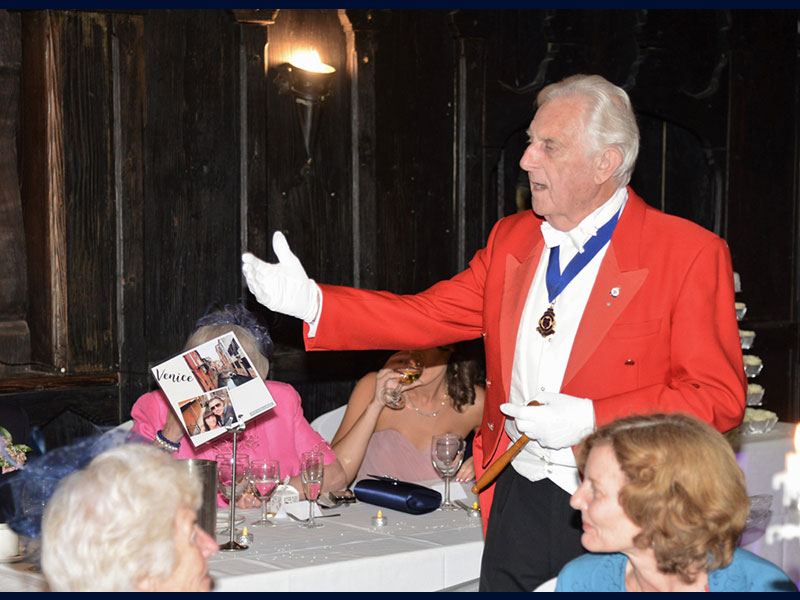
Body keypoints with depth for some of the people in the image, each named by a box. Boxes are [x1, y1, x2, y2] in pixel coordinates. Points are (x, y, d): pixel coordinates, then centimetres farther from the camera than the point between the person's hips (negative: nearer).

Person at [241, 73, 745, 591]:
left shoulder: (691, 253, -9)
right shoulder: (511, 238, 11)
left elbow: (720, 398, -12)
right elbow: (425, 316, 11)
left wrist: (590, 419, -20)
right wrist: (311, 301, -1)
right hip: (516, 504, 5)